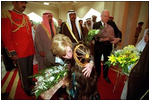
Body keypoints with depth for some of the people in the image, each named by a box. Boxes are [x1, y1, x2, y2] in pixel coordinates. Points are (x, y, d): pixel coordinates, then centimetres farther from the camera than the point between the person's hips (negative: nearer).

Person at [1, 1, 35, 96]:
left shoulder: (26, 17, 12)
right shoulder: (7, 15, -7)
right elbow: (6, 36, -11)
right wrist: (12, 52, -13)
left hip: (30, 50, 6)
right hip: (20, 52, -6)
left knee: (30, 68, 19)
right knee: (23, 71, 10)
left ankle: (30, 81, 41)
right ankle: (26, 87, 30)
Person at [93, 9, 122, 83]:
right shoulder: (96, 25, -8)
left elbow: (118, 32, -1)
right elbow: (94, 37, -16)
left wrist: (118, 38, -22)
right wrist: (100, 39, -33)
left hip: (108, 46, 3)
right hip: (98, 47, -2)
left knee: (106, 62, 17)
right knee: (97, 61, 16)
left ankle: (105, 75, 43)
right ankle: (97, 74, 44)